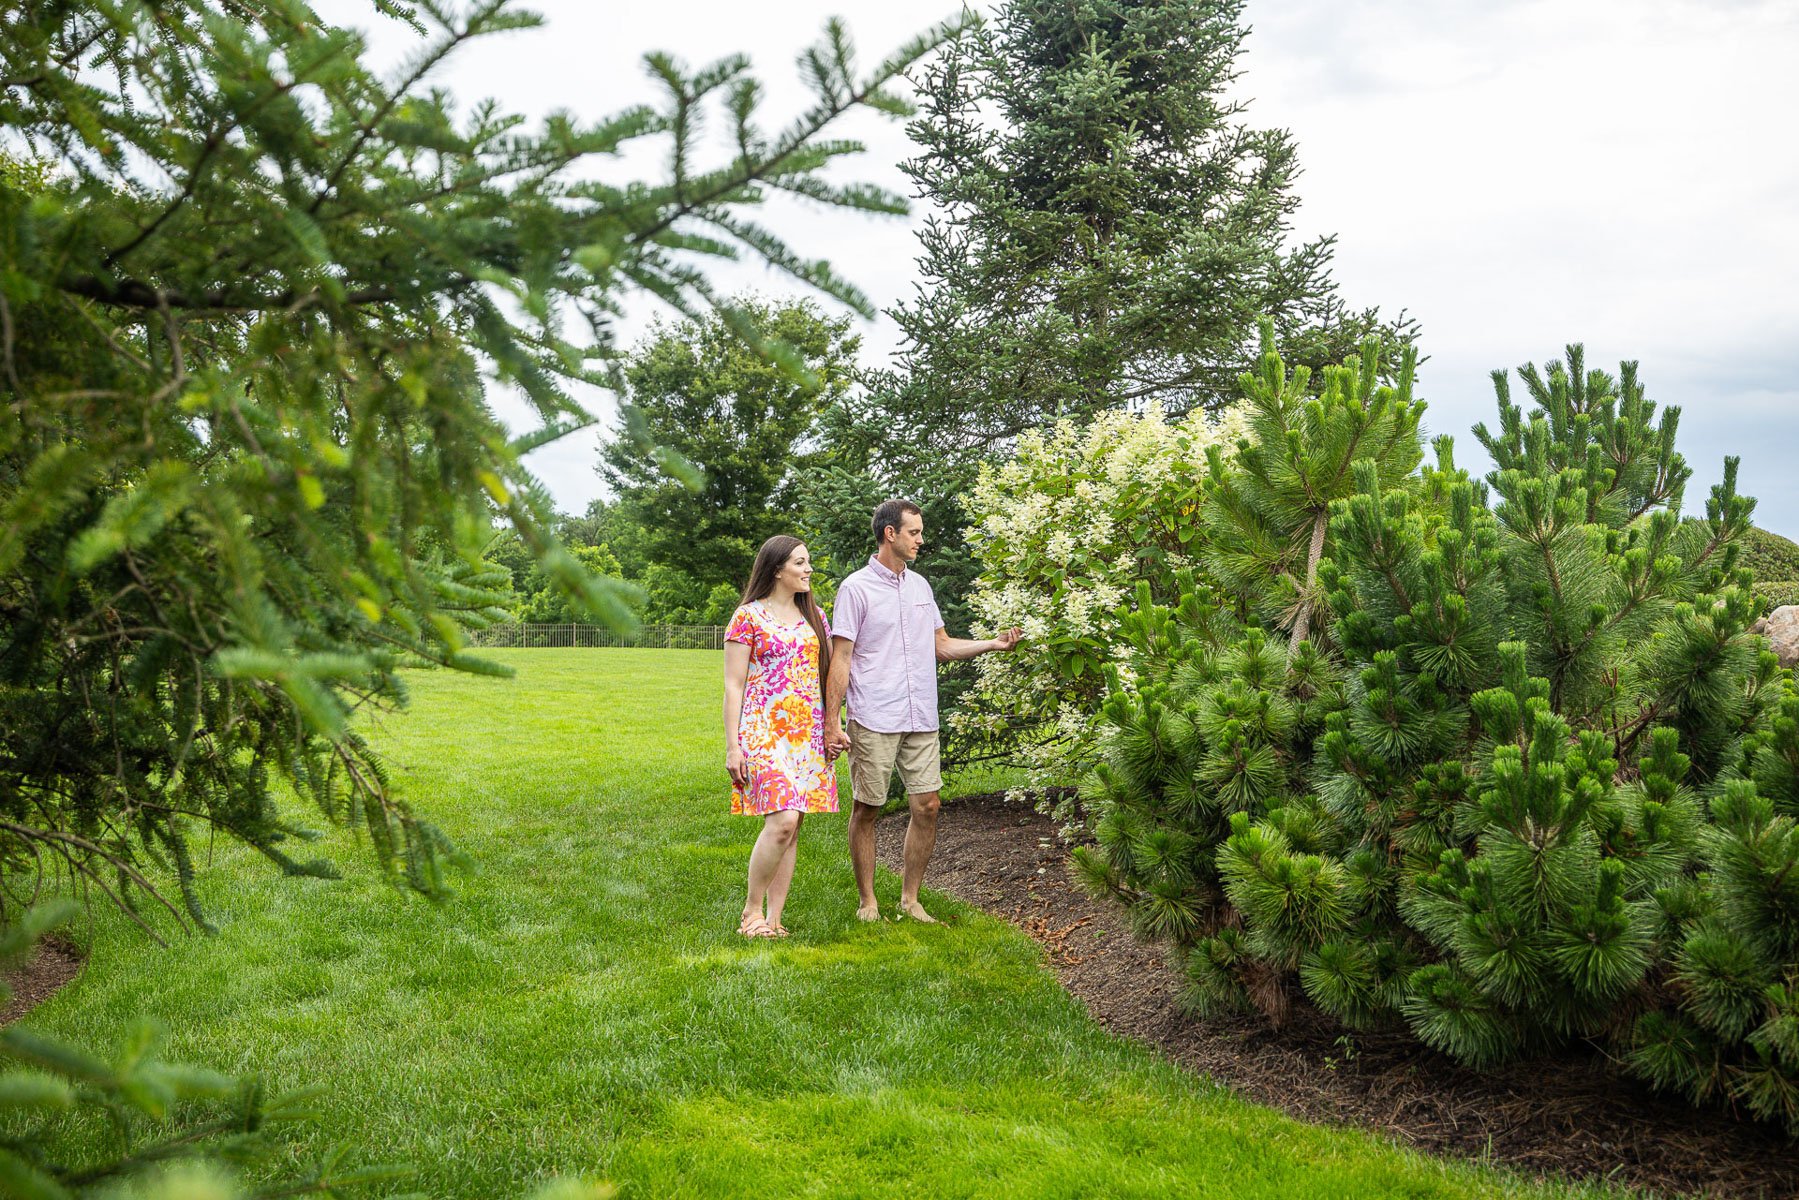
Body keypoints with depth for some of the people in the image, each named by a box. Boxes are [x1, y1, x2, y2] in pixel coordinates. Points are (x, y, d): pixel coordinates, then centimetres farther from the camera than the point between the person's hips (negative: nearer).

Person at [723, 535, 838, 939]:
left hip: (808, 733, 6)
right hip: (765, 732, -6)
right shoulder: (748, 617, -3)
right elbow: (733, 686, -4)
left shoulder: (815, 616, 14)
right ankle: (752, 909, 1)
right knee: (782, 821, -17)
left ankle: (773, 919, 10)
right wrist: (732, 746, -9)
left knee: (791, 827, 4)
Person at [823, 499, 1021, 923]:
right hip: (873, 722, -6)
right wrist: (831, 723, -11)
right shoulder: (856, 588, -5)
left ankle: (910, 899, 16)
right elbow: (840, 658, -7)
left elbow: (941, 646, 19)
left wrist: (992, 644, 5)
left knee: (927, 807, 4)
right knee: (866, 809, 3)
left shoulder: (920, 585, 14)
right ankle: (867, 902, 15)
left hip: (921, 720, 6)